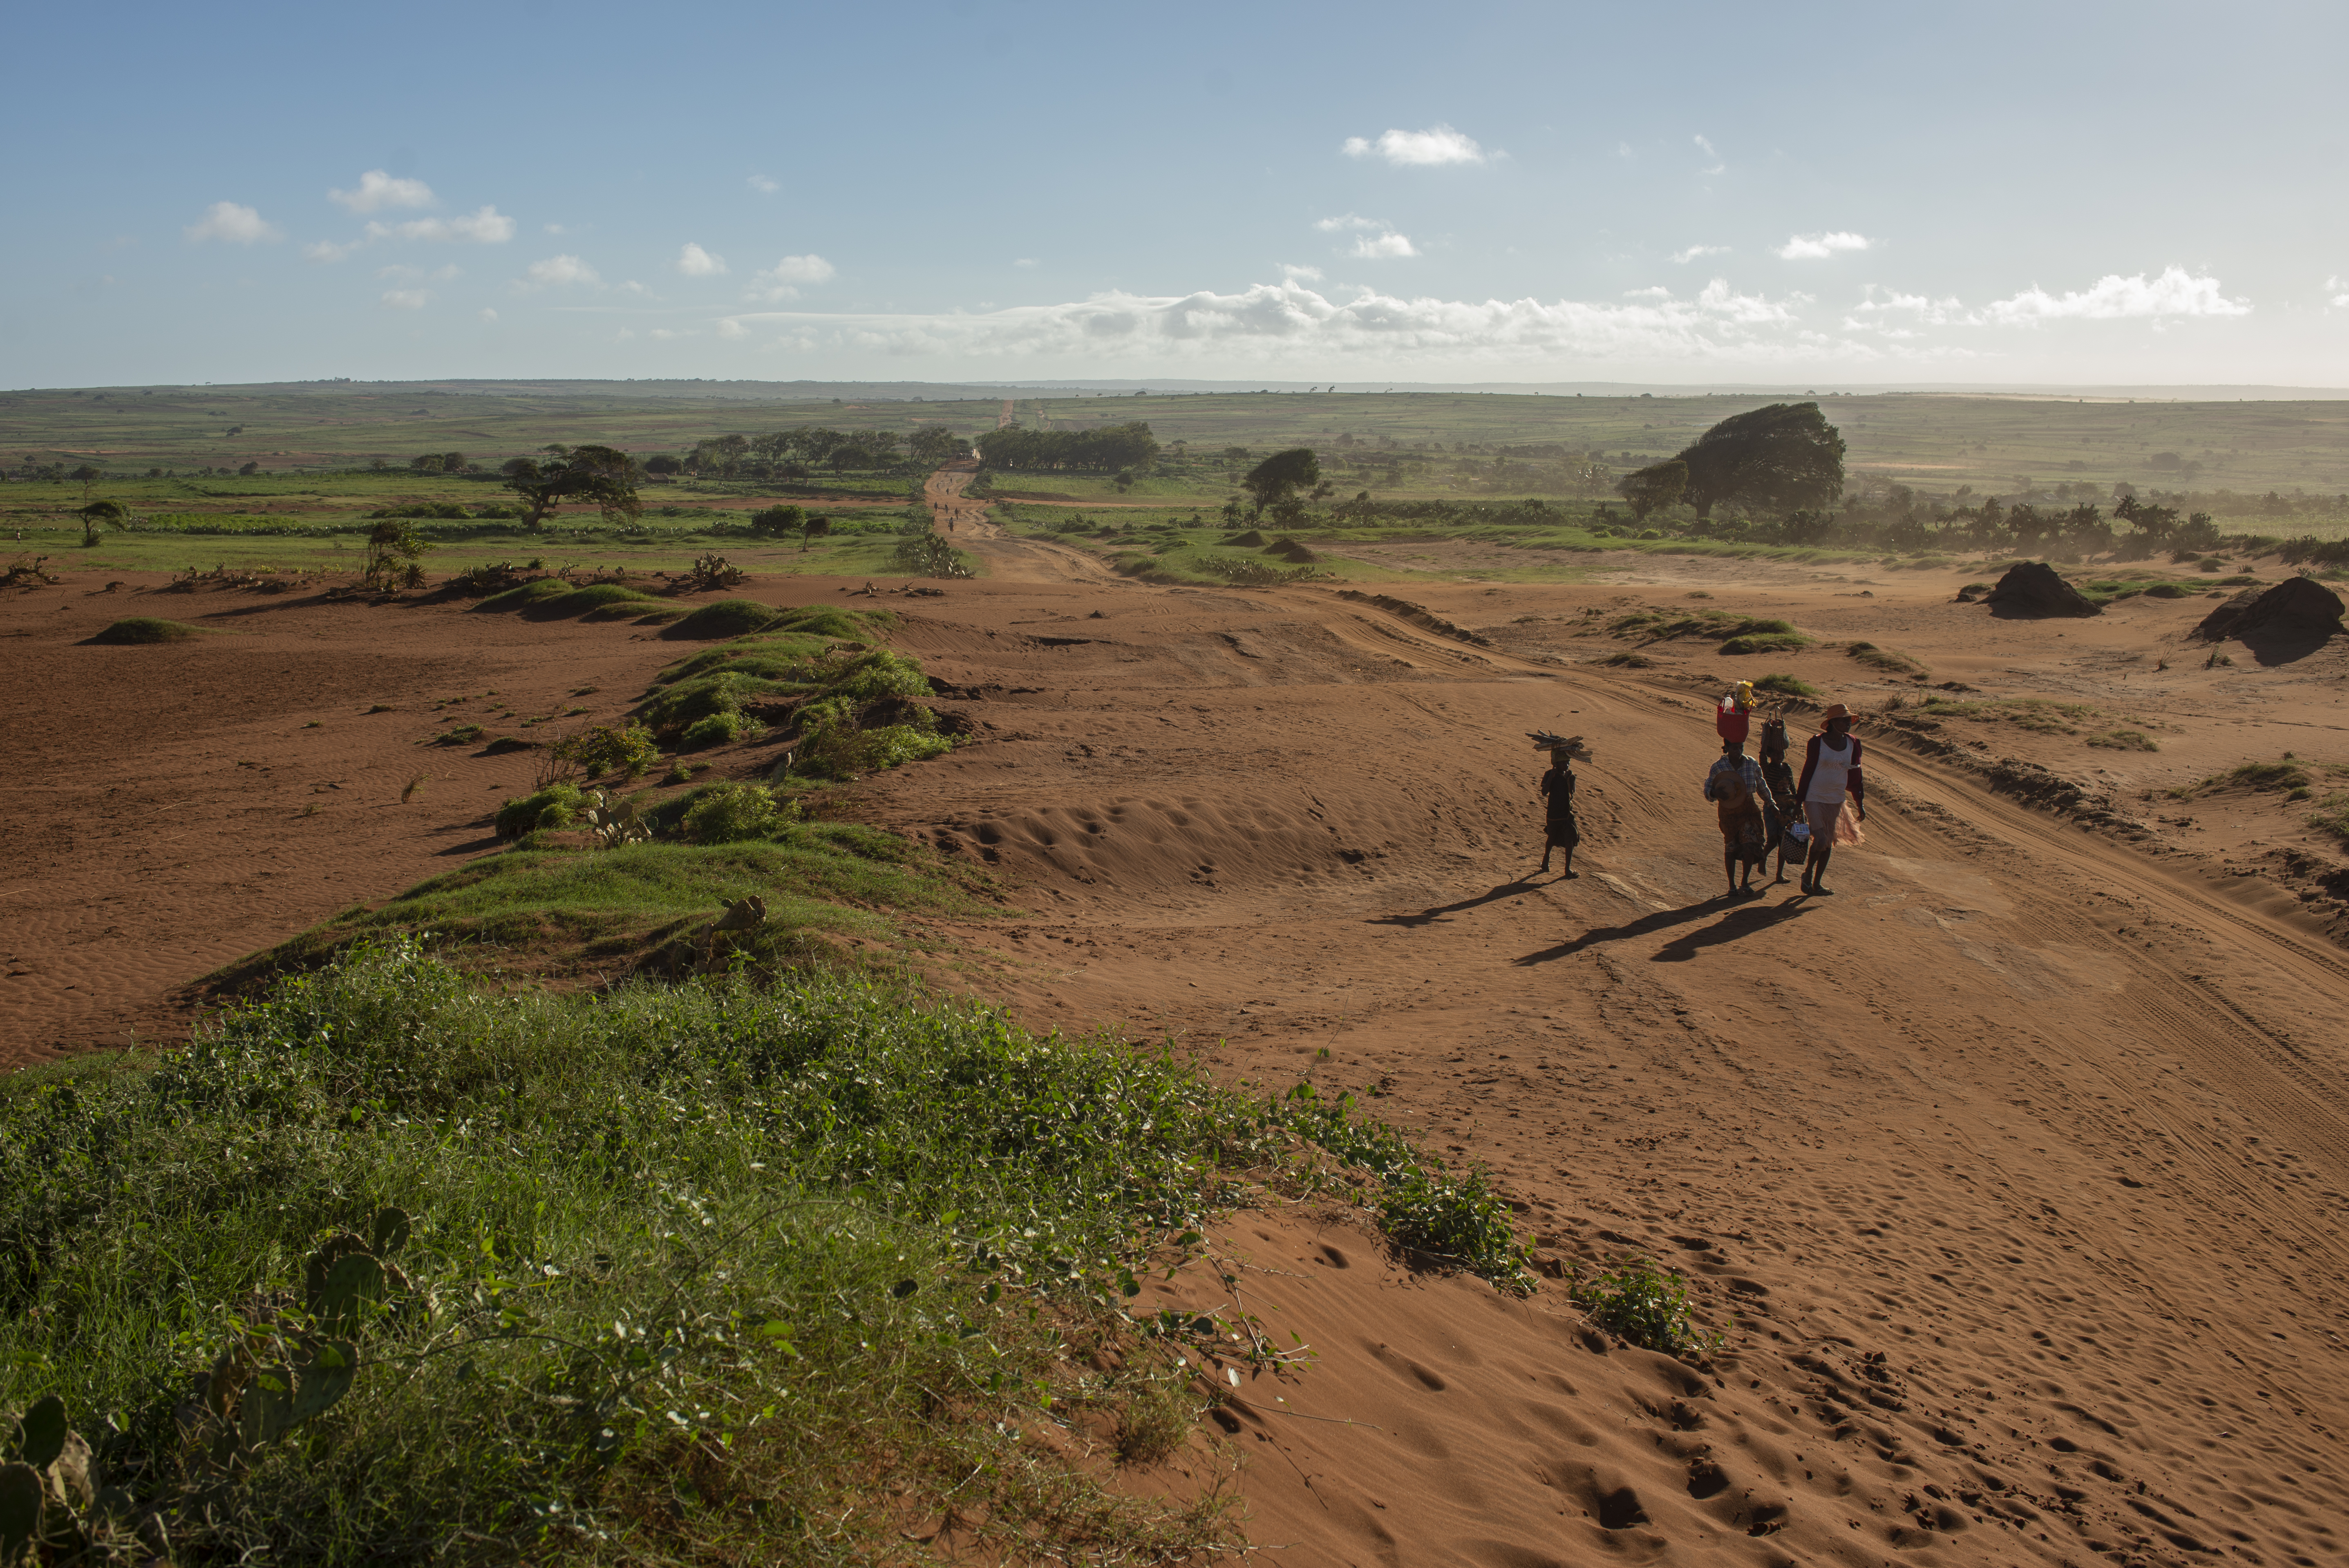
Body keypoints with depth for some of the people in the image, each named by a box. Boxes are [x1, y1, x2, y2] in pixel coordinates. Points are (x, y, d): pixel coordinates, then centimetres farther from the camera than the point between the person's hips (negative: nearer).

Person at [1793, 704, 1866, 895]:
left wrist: (1860, 804, 11)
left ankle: (1817, 882, 22)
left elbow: (1855, 776, 11)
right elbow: (1807, 772, -5)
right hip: (1815, 798, -5)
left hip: (1836, 800, 5)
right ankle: (1808, 873, 13)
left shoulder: (1853, 743, 2)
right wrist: (1799, 802, -4)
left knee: (1829, 844, 9)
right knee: (1821, 840, -13)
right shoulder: (1817, 742, -10)